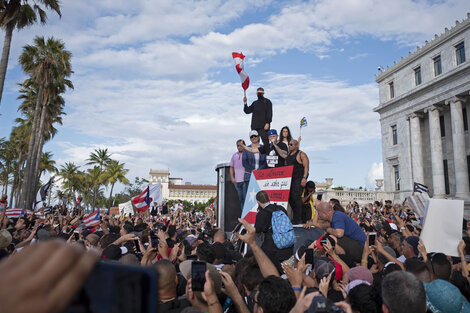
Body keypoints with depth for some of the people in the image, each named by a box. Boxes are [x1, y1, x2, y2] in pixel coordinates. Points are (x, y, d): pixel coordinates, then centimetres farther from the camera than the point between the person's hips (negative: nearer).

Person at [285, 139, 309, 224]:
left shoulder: (301, 154, -3)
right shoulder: (288, 155, 19)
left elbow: (306, 167, -10)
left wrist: (304, 178, -19)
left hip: (298, 179, -8)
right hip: (289, 179, 8)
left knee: (296, 197, -12)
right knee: (290, 198, 5)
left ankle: (298, 219, -7)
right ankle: (295, 218, 14)